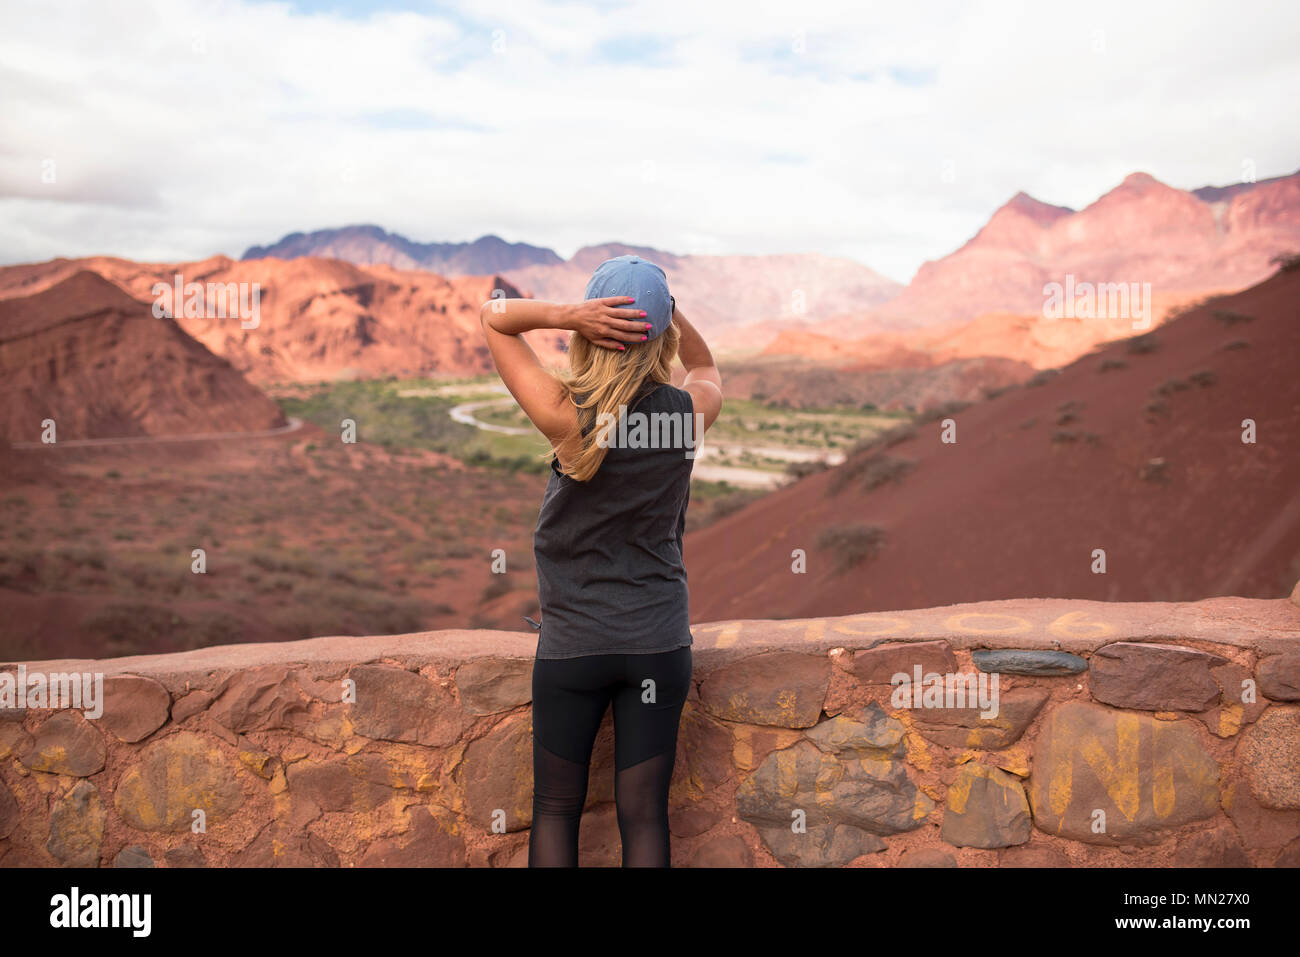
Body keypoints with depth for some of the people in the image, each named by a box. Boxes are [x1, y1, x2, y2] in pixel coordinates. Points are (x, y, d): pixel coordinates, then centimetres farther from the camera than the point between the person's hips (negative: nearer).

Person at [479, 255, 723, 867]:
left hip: (572, 645, -2)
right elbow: (705, 367, 19)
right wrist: (664, 307, 2)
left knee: (555, 809, 14)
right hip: (660, 641, 2)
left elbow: (492, 315, -1)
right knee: (644, 815, 9)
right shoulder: (690, 411, -7)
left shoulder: (565, 416, -14)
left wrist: (566, 313, -19)